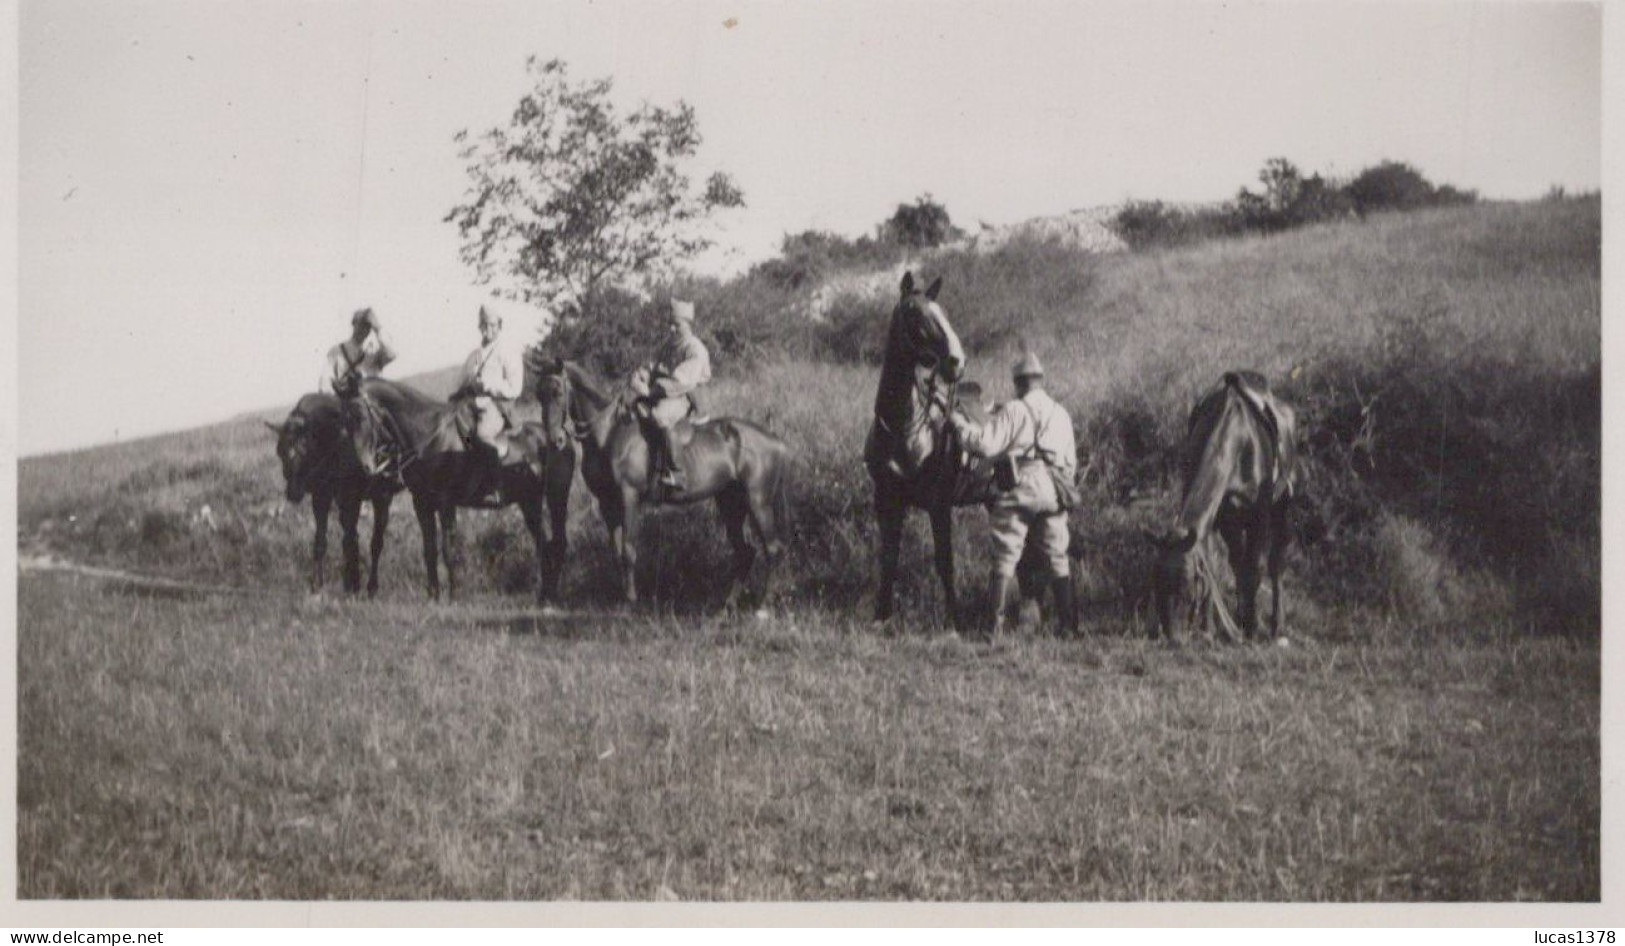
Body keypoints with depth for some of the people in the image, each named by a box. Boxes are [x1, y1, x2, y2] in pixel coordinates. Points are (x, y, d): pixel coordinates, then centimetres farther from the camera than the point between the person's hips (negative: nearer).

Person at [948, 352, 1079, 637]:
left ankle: (997, 624, -7)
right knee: (1057, 559, 11)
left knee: (1006, 558, -1)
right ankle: (1069, 624, 9)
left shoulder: (1012, 411, -5)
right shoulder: (1062, 415, 13)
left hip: (1018, 490, -4)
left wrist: (960, 422, -1)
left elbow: (985, 444, -15)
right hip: (1051, 493, 4)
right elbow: (1071, 462, 16)